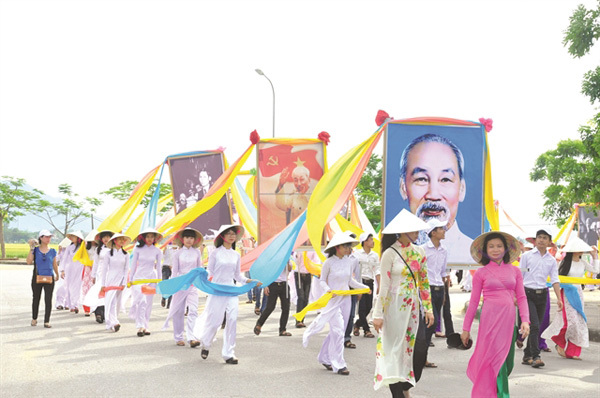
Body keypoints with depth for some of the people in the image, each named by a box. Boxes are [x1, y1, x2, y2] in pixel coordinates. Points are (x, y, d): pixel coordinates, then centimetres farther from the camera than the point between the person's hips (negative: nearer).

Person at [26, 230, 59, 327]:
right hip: (37, 278, 0)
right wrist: (31, 249, -14)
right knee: (36, 299, 13)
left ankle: (46, 321, 1)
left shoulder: (52, 251, 3)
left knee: (48, 300, -4)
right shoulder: (35, 250, -1)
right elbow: (29, 262, -12)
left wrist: (57, 275, 24)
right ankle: (34, 318, 30)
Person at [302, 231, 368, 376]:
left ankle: (325, 358, 25)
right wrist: (327, 289, -19)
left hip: (345, 299, 6)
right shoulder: (329, 262, -8)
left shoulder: (349, 261, 6)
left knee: (338, 330, 10)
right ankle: (338, 364, -3)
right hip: (333, 299, -6)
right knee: (337, 330, -9)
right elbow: (322, 280, 0)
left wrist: (364, 287, 3)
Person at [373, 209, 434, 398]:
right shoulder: (390, 253, -8)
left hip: (414, 307, 5)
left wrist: (428, 308, 7)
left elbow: (424, 282, 12)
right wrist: (378, 314, -11)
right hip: (394, 308, -5)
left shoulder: (419, 252, 8)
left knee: (420, 349, -4)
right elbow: (384, 285, -9)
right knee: (395, 349, 1)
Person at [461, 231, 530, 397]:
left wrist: (525, 320, -4)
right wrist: (466, 328, 5)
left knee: (507, 360, 7)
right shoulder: (481, 273, 4)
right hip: (490, 318, -3)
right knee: (496, 358, -9)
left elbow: (521, 298, 10)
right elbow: (473, 301, 6)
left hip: (509, 319, 4)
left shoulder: (514, 271, 11)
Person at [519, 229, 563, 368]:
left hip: (542, 295, 4)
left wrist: (559, 298, -4)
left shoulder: (552, 260, 11)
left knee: (537, 327, 8)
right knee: (534, 326, -14)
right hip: (528, 294, -4)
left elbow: (555, 280, 7)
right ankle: (535, 357, -14)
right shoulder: (527, 255, 2)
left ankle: (527, 356, 17)